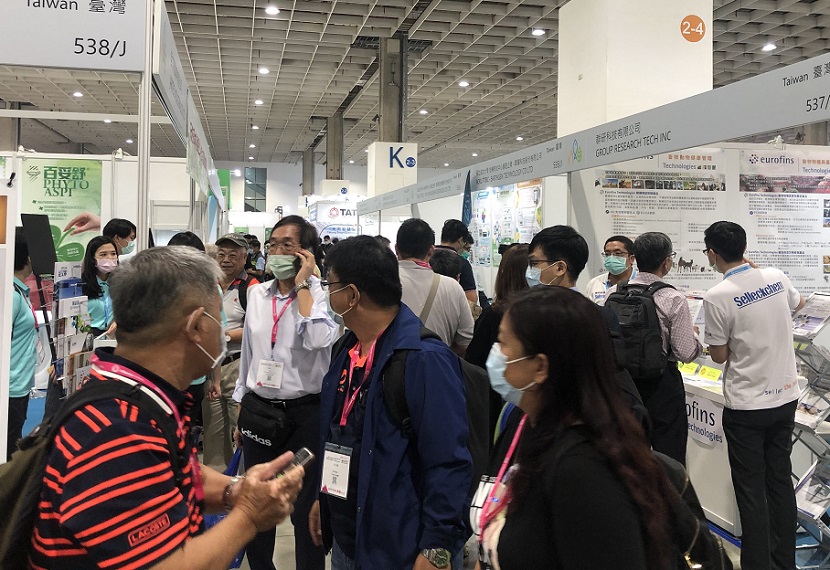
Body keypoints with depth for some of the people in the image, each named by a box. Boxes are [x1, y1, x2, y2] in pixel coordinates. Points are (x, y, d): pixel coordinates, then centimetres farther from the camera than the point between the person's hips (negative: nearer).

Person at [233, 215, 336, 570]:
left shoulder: (322, 294, -9)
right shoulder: (257, 293, 5)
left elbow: (319, 340, -30)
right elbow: (248, 352, 14)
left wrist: (303, 285, -19)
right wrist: (242, 412, 16)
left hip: (305, 412, -5)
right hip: (258, 409, 5)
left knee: (306, 509, 4)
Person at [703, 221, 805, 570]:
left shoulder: (717, 297, -18)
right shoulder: (776, 277, 0)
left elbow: (719, 356, -10)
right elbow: (798, 303, 24)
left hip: (746, 404, -6)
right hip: (786, 396, 6)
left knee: (751, 488, 4)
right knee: (781, 479, 16)